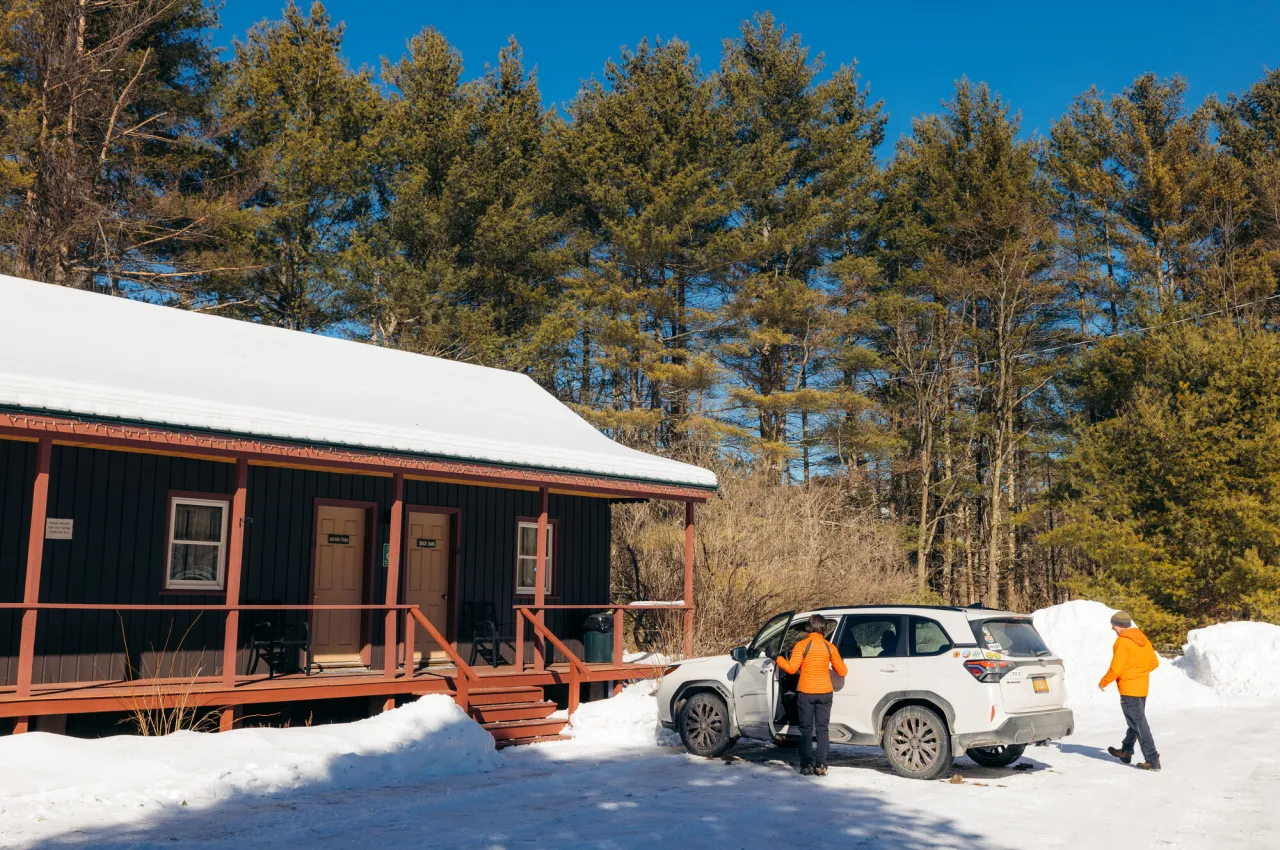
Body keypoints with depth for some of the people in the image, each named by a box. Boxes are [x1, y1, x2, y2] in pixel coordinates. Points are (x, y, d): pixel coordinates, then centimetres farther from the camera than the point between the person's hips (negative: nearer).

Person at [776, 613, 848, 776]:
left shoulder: (802, 645, -8)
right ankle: (821, 766, 3)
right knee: (822, 729, 7)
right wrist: (841, 663, 26)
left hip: (806, 693, -2)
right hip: (825, 693, 2)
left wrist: (778, 658, 1)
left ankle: (807, 765, 4)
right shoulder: (830, 647, 2)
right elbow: (842, 671, 5)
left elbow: (791, 668, -14)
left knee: (806, 729, 6)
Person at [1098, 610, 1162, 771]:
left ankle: (1152, 760, -9)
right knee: (1136, 720, 20)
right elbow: (1154, 662, 13)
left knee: (1138, 724, -6)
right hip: (1142, 687, 9)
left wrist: (1103, 683, -5)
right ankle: (1126, 751, 35)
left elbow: (1115, 669, -19)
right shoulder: (1142, 639, 7)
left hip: (1129, 688, -9)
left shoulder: (1122, 642, -18)